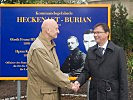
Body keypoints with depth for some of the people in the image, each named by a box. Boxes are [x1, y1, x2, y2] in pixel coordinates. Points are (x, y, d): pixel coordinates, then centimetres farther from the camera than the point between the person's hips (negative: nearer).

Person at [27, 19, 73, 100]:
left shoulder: (50, 45, 11)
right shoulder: (38, 49, -21)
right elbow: (50, 73, -22)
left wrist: (66, 80, 2)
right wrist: (69, 84, -15)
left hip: (53, 92, 9)